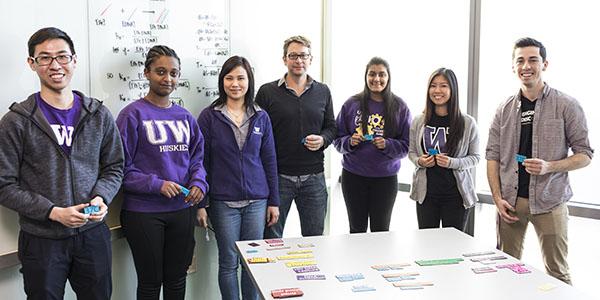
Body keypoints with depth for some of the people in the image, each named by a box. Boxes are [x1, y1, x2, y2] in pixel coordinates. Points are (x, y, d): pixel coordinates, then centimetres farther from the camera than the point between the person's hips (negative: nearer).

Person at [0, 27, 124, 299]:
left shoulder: (99, 115, 3)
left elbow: (114, 167, 10)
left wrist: (101, 197, -9)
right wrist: (53, 212, -17)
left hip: (93, 234, 3)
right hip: (41, 240, -3)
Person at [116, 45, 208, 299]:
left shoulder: (185, 116, 8)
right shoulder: (133, 114, -9)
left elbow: (196, 157, 12)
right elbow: (121, 167, -12)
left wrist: (198, 183, -7)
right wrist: (157, 184, -21)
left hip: (182, 210, 5)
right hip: (143, 213, -5)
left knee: (177, 279, 17)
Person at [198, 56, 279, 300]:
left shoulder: (261, 117, 6)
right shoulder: (209, 116, -1)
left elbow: (269, 160, 8)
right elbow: (201, 161, 0)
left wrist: (274, 201, 6)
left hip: (257, 201, 2)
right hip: (223, 202, -2)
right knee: (228, 263, 7)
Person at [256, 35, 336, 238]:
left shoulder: (322, 92, 10)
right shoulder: (267, 92, 0)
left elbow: (331, 127, 16)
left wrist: (322, 140, -7)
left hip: (313, 177, 3)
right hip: (277, 176, -2)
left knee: (315, 238, 12)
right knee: (271, 239, 7)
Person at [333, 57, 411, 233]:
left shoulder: (399, 107, -1)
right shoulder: (352, 104, -1)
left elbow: (406, 145, -1)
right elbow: (338, 139, 4)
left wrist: (387, 145, -18)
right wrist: (350, 142, -16)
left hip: (386, 177, 0)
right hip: (353, 176, 0)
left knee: (381, 230, 10)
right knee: (357, 228, 12)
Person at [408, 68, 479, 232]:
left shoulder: (467, 123, -5)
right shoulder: (419, 122, 2)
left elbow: (475, 157, -1)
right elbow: (411, 151, 12)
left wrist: (452, 162, -18)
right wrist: (419, 161, -10)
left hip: (456, 194, -2)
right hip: (425, 193, 2)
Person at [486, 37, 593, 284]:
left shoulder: (566, 106, -2)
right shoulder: (504, 110, 7)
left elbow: (584, 155, -1)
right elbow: (492, 155, 8)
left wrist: (549, 166, -18)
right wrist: (498, 198, -2)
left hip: (549, 202, -3)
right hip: (510, 201, 3)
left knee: (557, 272, 4)